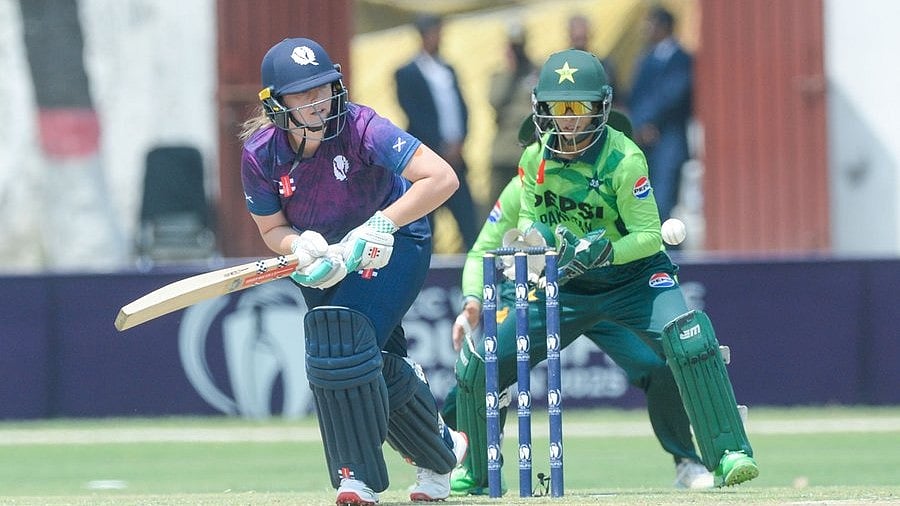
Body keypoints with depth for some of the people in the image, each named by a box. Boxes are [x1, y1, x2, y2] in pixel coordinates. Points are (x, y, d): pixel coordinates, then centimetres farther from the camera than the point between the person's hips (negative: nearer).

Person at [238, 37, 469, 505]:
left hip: (395, 243, -5)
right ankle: (441, 453, 34)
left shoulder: (360, 128, -30)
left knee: (340, 339, -24)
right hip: (325, 256, 5)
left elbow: (441, 178, -35)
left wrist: (381, 224, -43)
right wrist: (303, 248, -28)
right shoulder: (260, 154, -19)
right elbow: (272, 229, -5)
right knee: (376, 364, 6)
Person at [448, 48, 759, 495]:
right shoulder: (535, 160, -6)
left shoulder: (624, 160, -21)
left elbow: (649, 236, -20)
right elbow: (529, 221, 4)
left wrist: (605, 251, -37)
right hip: (565, 285, 4)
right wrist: (536, 234, -19)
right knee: (481, 364, -1)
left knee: (688, 339, -32)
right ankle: (474, 473, 21)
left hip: (634, 276, -4)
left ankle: (728, 455, -25)